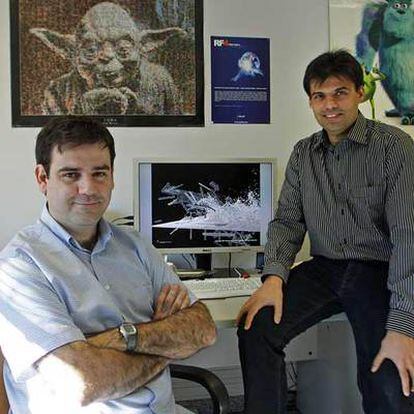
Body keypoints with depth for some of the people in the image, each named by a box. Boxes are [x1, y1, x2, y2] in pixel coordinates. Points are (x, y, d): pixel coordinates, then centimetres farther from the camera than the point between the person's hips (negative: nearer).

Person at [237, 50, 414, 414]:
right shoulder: (303, 154, 9)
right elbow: (288, 220, 8)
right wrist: (275, 277, -13)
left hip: (380, 272, -3)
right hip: (323, 268, 4)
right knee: (256, 328, -20)